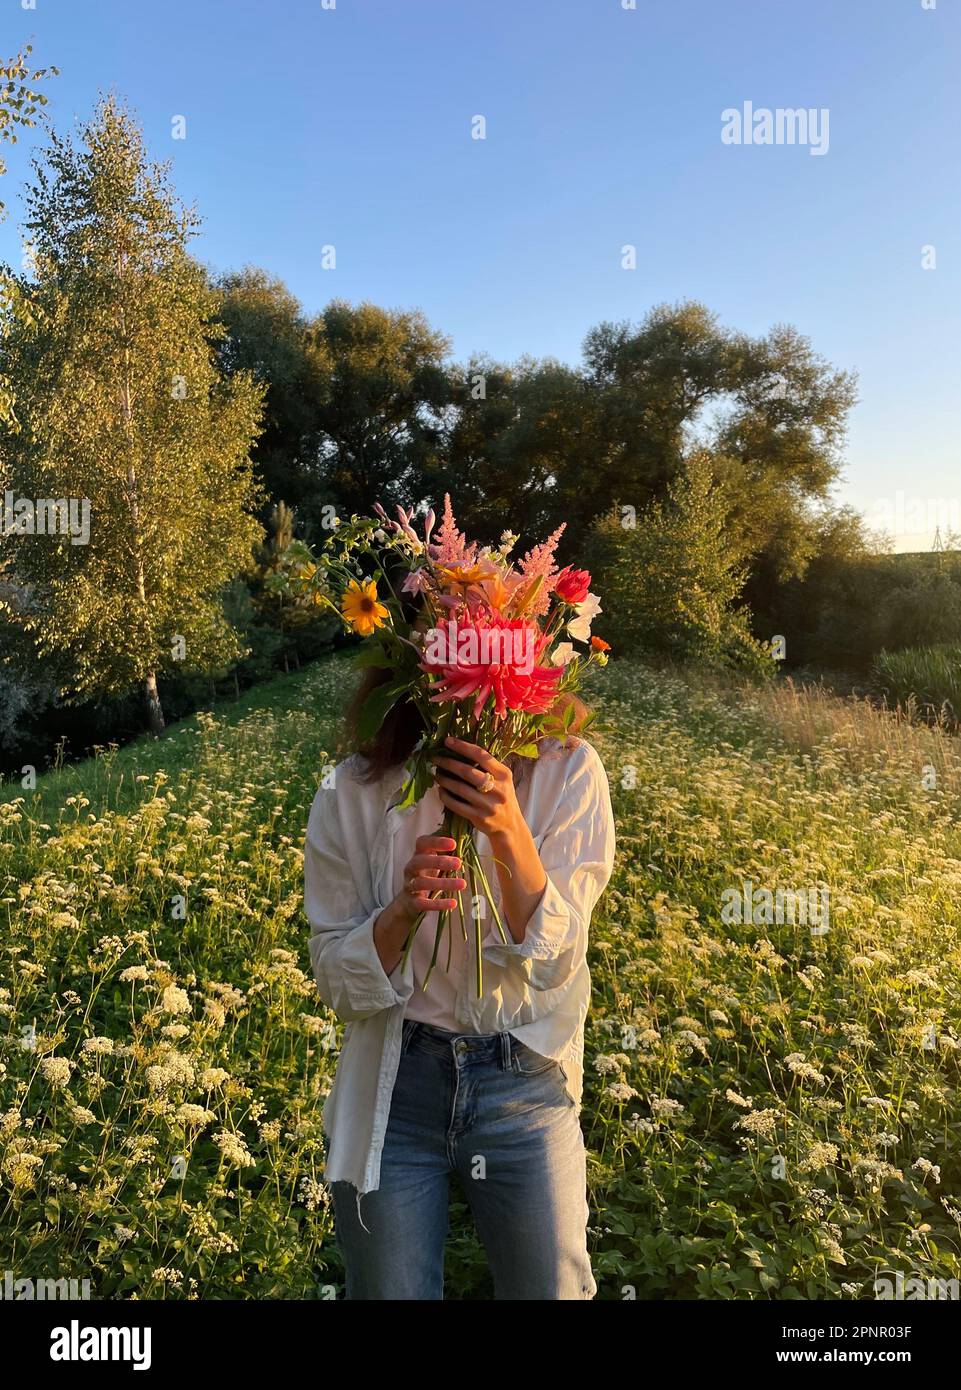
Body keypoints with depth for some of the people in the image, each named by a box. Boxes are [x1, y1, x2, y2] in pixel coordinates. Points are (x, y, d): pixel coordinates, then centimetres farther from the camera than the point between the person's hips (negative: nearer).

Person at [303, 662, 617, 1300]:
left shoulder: (568, 770, -15)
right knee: (391, 1289, 18)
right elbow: (338, 985, -8)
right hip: (393, 1086, 1)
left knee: (551, 1285, 18)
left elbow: (554, 965, -16)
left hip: (525, 1085, 0)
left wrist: (510, 836, -32)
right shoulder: (353, 791, -14)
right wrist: (402, 912, -29)